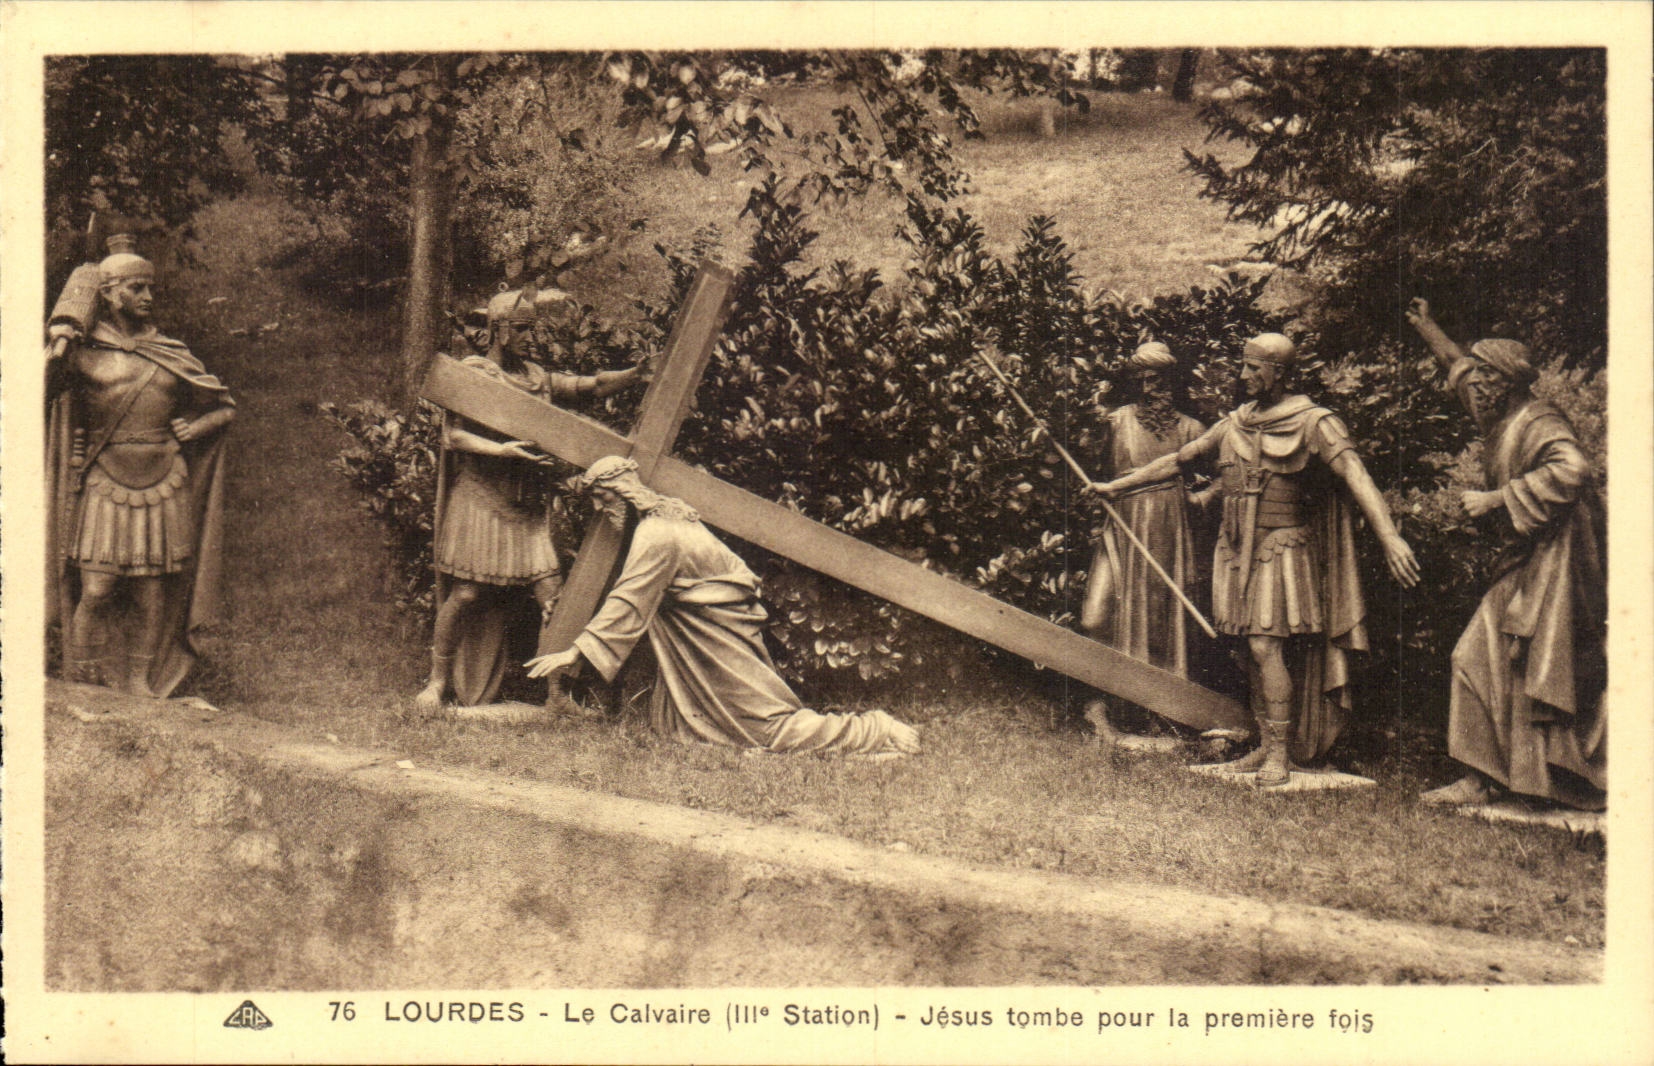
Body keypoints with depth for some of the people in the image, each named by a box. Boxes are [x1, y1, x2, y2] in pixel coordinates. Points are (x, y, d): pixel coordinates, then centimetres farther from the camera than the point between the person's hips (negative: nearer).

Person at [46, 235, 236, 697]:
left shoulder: (171, 355, 11)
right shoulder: (85, 351, 5)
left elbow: (225, 407, 19)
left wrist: (196, 427, 2)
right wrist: (55, 350, -16)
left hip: (164, 489, 2)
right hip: (105, 488, -2)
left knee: (154, 600, 3)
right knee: (96, 592, -9)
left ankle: (141, 691, 13)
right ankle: (80, 688, 4)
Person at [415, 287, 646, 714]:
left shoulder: (538, 377, 15)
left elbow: (594, 385, 12)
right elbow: (452, 436, -9)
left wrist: (642, 372, -3)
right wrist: (502, 450, -23)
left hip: (529, 503, 5)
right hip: (480, 498, -5)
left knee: (551, 592, -5)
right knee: (468, 593, -5)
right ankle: (438, 681, 12)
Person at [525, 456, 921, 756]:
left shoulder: (655, 534, -21)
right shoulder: (667, 514, 10)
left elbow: (628, 603, -23)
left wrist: (577, 652, -22)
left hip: (721, 634, -10)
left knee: (771, 725, -9)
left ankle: (879, 733, -3)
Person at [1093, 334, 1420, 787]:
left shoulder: (1314, 423, -7)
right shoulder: (1234, 424, 12)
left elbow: (1356, 477, -19)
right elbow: (1178, 460, 21)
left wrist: (1389, 536, -32)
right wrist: (1117, 485, 23)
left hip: (1280, 548, -6)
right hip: (1237, 550, 6)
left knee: (1266, 647, -12)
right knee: (1254, 651, 8)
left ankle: (1282, 753, -4)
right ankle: (1266, 745, 17)